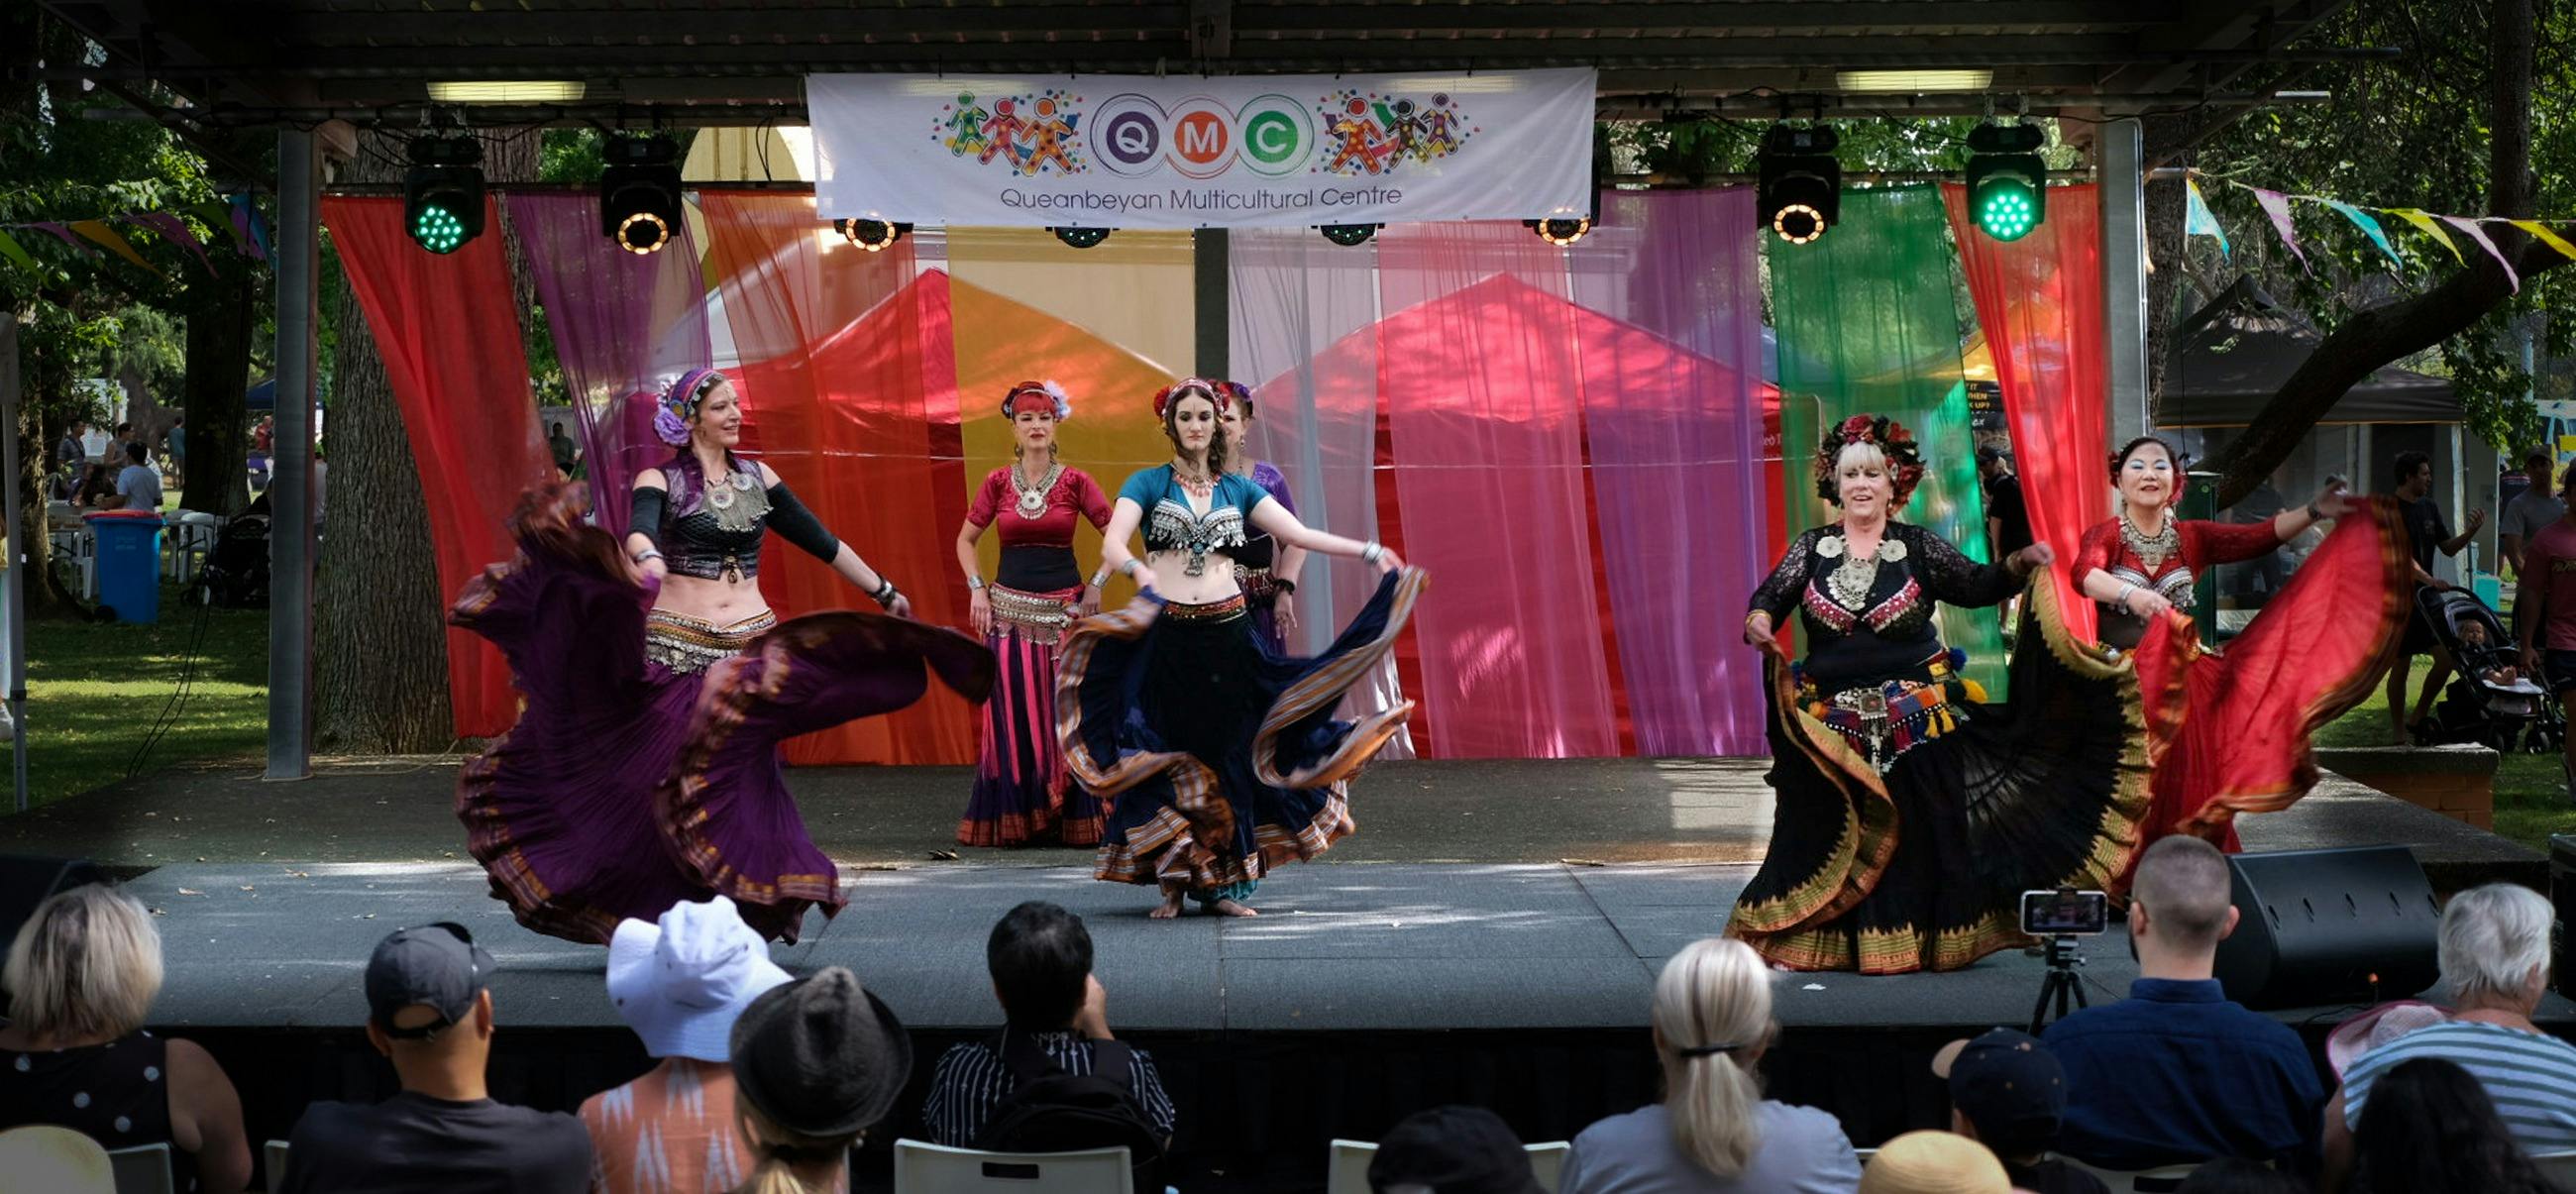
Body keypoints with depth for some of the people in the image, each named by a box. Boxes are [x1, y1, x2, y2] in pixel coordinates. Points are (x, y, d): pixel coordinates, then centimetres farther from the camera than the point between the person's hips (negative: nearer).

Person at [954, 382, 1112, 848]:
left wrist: (1096, 584, -3)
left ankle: (1073, 818, 6)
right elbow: (966, 540, 14)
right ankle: (1010, 820, 4)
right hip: (1009, 610, 1)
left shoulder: (1075, 482, -1)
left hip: (1066, 611, -1)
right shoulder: (997, 483, 4)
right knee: (1012, 716, -2)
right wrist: (976, 589, 3)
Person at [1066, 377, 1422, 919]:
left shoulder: (1237, 488, 13)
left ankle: (1223, 882, 8)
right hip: (1166, 635, -2)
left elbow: (1298, 533, 9)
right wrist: (1138, 569, -32)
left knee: (1227, 751, 2)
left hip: (1226, 632, 2)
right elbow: (1112, 543, -10)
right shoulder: (1148, 484, 4)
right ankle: (1173, 882, 7)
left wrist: (1369, 551, 1)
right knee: (1169, 756, 0)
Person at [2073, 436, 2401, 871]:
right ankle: (2120, 889, 2)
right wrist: (2130, 594, -42)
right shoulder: (2105, 536, -2)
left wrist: (2314, 511, -19)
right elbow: (2085, 573, -23)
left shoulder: (2192, 537, 8)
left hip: (2182, 687, 3)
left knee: (2185, 794, 0)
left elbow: (2260, 536, -4)